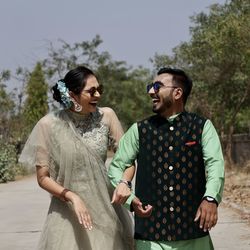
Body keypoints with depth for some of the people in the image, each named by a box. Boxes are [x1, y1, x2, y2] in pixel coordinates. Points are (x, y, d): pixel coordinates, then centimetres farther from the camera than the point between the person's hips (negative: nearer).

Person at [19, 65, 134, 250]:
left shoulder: (106, 116, -4)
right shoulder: (49, 125, -9)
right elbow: (43, 177, -3)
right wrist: (72, 197, -17)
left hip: (106, 211, 2)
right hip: (68, 216, -2)